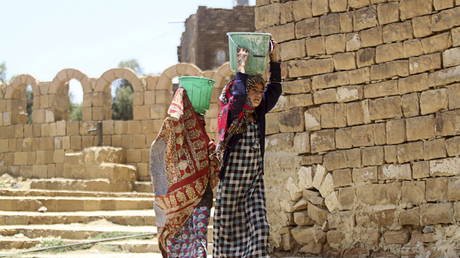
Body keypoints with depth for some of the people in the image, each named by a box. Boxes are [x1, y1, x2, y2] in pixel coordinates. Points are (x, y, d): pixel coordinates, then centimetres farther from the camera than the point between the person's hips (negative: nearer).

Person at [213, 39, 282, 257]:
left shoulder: (258, 114, 9)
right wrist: (241, 67, -17)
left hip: (255, 180, 5)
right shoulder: (232, 116, -6)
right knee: (228, 228, 3)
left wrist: (273, 59, -1)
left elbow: (275, 89, 4)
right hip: (232, 180, -5)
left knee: (259, 228, -7)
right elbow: (238, 96, -26)